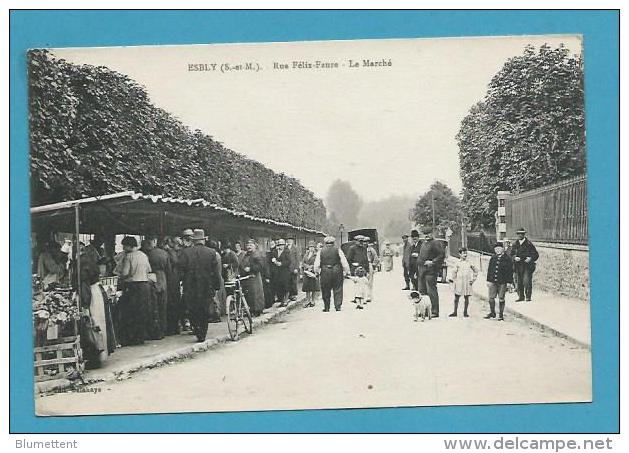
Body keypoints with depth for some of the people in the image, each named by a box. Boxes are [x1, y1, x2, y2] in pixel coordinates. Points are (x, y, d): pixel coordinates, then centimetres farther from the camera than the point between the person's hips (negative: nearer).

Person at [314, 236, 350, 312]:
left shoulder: (321, 251, 3)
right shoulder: (338, 250, 0)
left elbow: (316, 264, 2)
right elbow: (344, 262, -2)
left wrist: (317, 272, 15)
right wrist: (346, 271, 5)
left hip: (325, 272, 1)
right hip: (337, 271, -1)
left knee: (326, 291, 8)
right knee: (338, 289, 6)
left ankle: (326, 308, 11)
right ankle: (338, 306, 2)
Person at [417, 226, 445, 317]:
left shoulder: (435, 243, -9)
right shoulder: (423, 243, 17)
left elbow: (442, 255, -15)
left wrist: (432, 262, -18)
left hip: (430, 270, -9)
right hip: (421, 270, 9)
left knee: (431, 292, -7)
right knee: (422, 291, 11)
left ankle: (435, 312, -2)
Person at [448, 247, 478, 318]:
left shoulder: (469, 263, 5)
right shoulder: (457, 263, 3)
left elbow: (476, 271, 12)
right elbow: (454, 272, 5)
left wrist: (473, 279, 6)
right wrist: (452, 279, -4)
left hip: (467, 283, 1)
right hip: (459, 283, -1)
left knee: (466, 298, 3)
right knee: (456, 297, 2)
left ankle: (465, 312, 12)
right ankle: (455, 312, 9)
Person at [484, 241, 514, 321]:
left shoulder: (507, 258, -4)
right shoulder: (493, 258, 7)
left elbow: (510, 271, -3)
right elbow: (489, 269, 12)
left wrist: (509, 282, -6)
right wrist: (488, 280, 8)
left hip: (502, 282, -3)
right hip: (493, 281, 3)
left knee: (501, 299, 3)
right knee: (491, 298, 6)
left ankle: (501, 315, 14)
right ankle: (492, 312, 23)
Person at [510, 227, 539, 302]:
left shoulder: (529, 244, 0)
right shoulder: (515, 245, 12)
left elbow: (536, 254, 2)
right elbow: (511, 254, 14)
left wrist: (530, 258, -16)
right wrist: (515, 257, -8)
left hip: (527, 266, -4)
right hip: (518, 266, 4)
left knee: (527, 281, -13)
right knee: (519, 282, 5)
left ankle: (528, 296, -6)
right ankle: (521, 296, 15)